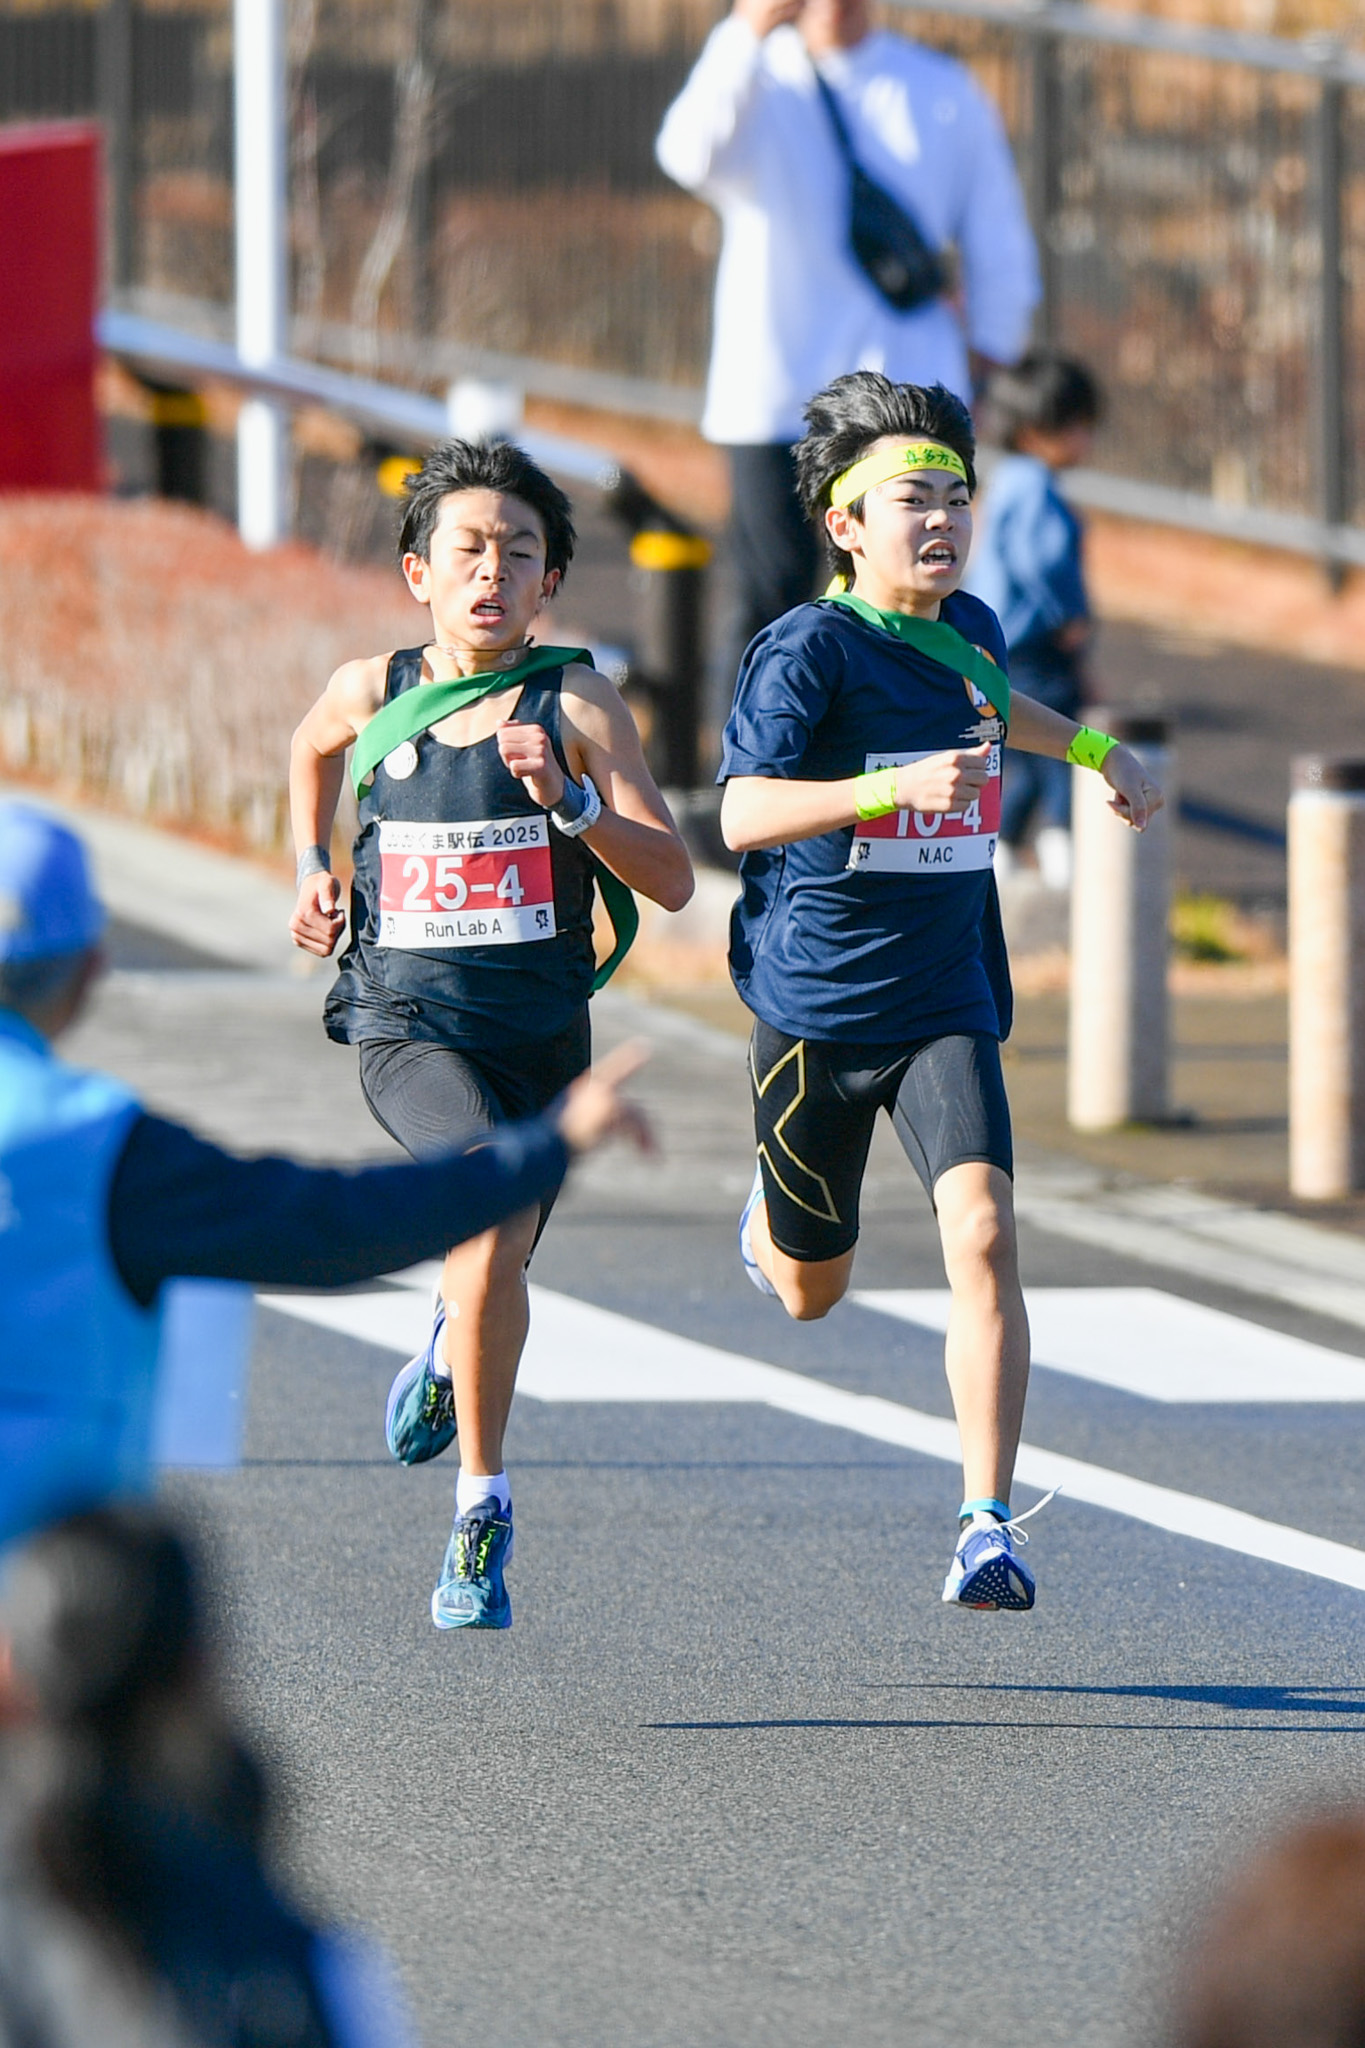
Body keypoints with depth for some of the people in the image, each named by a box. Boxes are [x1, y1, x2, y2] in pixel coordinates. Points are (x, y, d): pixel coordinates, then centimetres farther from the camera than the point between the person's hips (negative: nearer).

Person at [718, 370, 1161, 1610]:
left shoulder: (969, 631, 5)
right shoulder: (809, 649, -15)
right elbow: (745, 813, -29)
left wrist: (1100, 752, 27)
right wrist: (896, 786, -41)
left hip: (945, 1009, 3)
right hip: (816, 1008, -3)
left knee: (982, 1234, -21)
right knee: (811, 1295, 14)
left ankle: (989, 1526, -20)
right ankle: (771, 1217, 54)